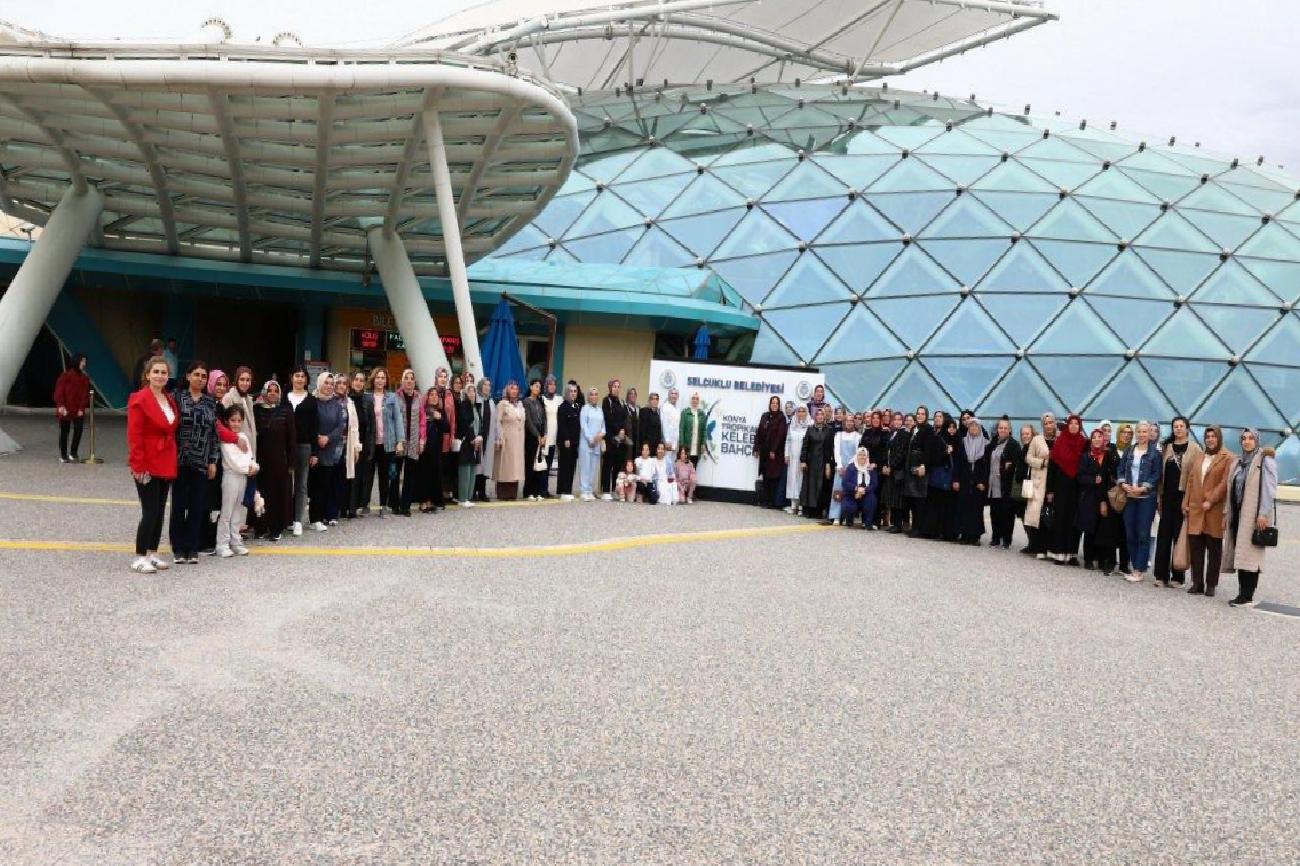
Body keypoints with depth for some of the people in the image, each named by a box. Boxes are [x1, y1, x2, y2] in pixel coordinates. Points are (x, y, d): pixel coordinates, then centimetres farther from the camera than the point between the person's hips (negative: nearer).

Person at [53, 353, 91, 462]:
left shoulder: (84, 377, 6)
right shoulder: (66, 375, -6)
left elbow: (85, 394, 1)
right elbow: (59, 391, -7)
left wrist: (82, 409, -7)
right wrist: (61, 406, -14)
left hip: (78, 410, 3)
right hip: (65, 410, -3)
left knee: (78, 430, -5)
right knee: (64, 432, 5)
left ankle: (73, 453, 8)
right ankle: (63, 456, 13)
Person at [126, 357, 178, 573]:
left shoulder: (169, 399, 12)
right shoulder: (140, 400, -11)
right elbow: (134, 436, -15)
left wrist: (173, 461, 12)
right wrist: (138, 466, -18)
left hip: (166, 465, 8)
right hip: (147, 466, -8)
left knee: (159, 512, 12)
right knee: (150, 512, -7)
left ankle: (152, 554, 22)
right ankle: (139, 559, 1)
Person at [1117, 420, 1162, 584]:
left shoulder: (1155, 453, -1)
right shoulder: (1129, 451, 12)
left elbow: (1157, 475, -6)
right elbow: (1120, 470, 11)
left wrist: (1143, 488, -16)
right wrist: (1124, 484, -6)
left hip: (1146, 498, -5)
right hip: (1129, 496, 5)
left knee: (1143, 535, -6)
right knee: (1130, 534, 5)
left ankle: (1139, 570, -3)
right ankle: (1137, 568, 13)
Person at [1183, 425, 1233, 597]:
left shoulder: (1228, 458, -1)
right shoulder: (1198, 457, 17)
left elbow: (1225, 483, -9)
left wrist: (1210, 501, -15)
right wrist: (1186, 503, 8)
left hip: (1215, 510, -5)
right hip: (1195, 508, 5)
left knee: (1214, 548, 3)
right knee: (1195, 547, 2)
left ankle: (1211, 585, 8)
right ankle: (1197, 584, 7)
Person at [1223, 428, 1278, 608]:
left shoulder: (1265, 460, -4)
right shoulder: (1239, 462, 17)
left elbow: (1269, 488, -11)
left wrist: (1263, 514, -17)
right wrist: (1227, 514, 15)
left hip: (1254, 516, -6)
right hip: (1238, 514, 7)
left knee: (1249, 555, -8)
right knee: (1239, 556, 4)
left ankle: (1247, 597, -6)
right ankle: (1243, 594, 7)